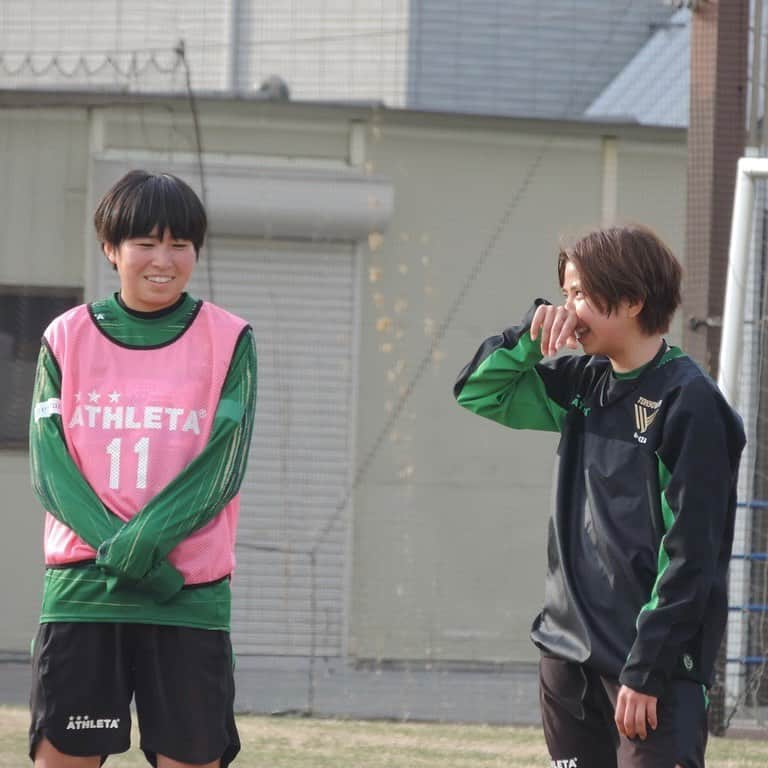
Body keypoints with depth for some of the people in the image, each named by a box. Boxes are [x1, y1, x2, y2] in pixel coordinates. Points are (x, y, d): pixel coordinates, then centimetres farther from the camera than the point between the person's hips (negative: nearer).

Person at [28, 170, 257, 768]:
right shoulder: (67, 338, 7)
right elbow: (49, 466, -1)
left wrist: (144, 541, -19)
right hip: (83, 591, 1)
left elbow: (223, 466, -5)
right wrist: (117, 549, -16)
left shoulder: (228, 339, 4)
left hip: (190, 595, -1)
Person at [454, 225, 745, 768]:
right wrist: (529, 334, 2)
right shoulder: (583, 385, 10)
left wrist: (647, 670, -17)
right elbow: (478, 395, 21)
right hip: (570, 655, 8)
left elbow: (689, 556, -15)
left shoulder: (689, 402, -12)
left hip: (656, 665, -8)